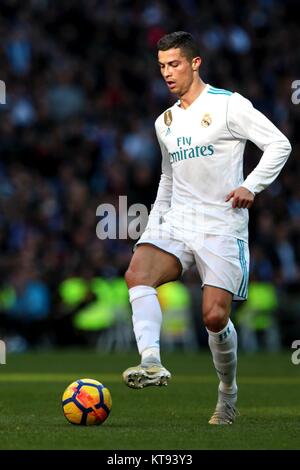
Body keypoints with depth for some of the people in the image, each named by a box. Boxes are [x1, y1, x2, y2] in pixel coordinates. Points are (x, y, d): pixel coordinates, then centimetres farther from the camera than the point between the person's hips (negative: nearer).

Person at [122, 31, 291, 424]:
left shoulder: (228, 105, -3)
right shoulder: (165, 122, 17)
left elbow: (279, 145, -4)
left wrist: (251, 186, -16)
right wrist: (153, 224, 21)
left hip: (222, 227, -5)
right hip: (176, 224, 5)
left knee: (215, 317, -11)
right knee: (137, 275, -25)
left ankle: (228, 393, 15)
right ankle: (152, 363, -39)